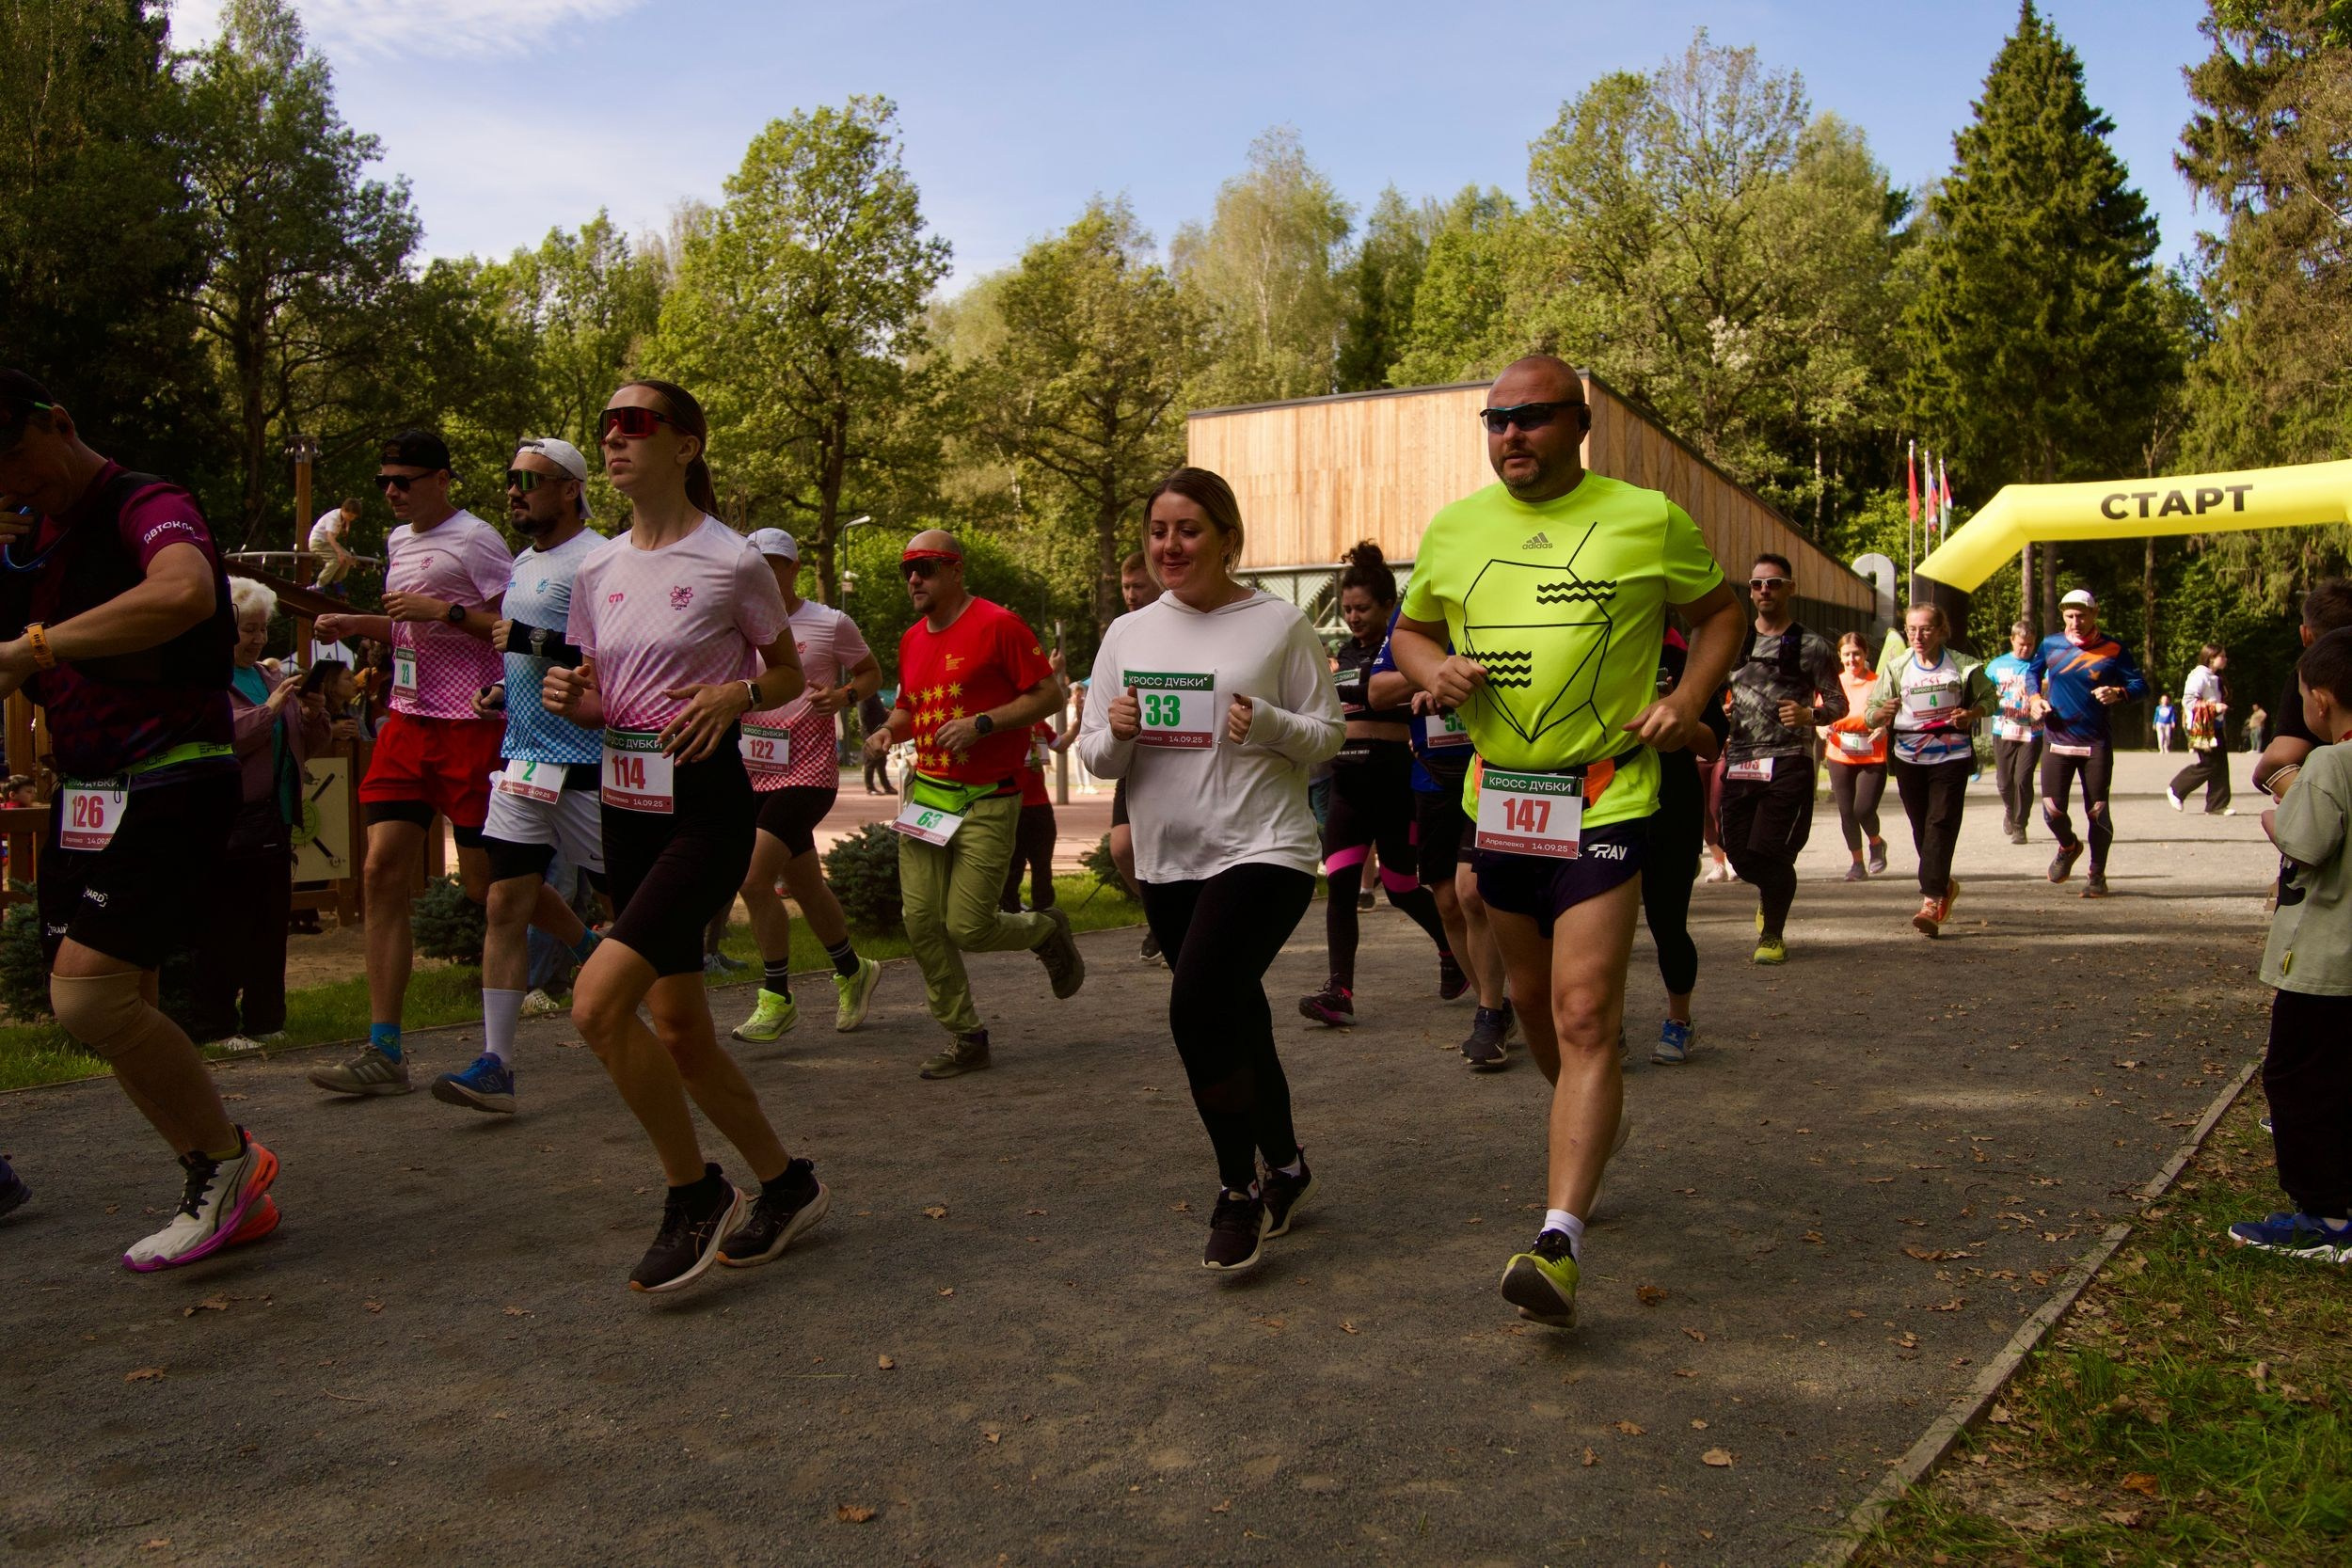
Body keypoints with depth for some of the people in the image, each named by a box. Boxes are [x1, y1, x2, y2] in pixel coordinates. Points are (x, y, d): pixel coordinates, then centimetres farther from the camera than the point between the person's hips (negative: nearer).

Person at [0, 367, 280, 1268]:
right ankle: (232, 1200, 19)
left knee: (88, 995, -17)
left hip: (169, 784, -9)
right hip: (84, 793, 9)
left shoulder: (144, 507, -10)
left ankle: (228, 1162, 1)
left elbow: (186, 591, -34)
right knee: (112, 1010, 9)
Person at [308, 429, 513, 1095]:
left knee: (484, 881, -2)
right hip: (407, 720, 8)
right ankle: (384, 1051, 0)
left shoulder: (476, 540, -8)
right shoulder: (401, 540, 18)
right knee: (383, 872, -2)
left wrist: (443, 611, -19)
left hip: (470, 723, -8)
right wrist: (359, 625, 12)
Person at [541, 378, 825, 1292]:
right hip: (625, 805, 7)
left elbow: (788, 675, 5)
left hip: (706, 808, -7)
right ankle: (787, 1184, 28)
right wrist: (570, 700, -5)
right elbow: (598, 700, 17)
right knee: (677, 1029, 9)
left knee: (599, 1002, -19)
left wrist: (736, 694, -15)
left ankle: (696, 1192, 1)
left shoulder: (732, 562, -7)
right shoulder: (597, 570, 10)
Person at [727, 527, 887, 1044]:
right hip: (754, 772, 6)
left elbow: (873, 672, 8)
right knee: (805, 886, 15)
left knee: (754, 879, -16)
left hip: (806, 772, -6)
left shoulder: (830, 623, -4)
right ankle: (852, 971, 37)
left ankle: (776, 998, -3)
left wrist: (843, 695, -12)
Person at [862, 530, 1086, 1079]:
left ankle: (1047, 931, 24)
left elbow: (1051, 694, -10)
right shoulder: (911, 640, 12)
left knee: (967, 927, -8)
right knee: (921, 921, 0)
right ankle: (965, 1038, 14)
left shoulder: (998, 624, -9)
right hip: (925, 794, 7)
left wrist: (981, 723, -18)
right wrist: (890, 729, 4)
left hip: (987, 801, -6)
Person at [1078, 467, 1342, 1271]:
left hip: (1262, 852, -5)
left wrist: (1268, 723, -19)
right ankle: (1282, 1168, 36)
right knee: (1235, 1019, 16)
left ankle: (1241, 1191, -1)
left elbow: (1328, 735, 0)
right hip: (1168, 862, 5)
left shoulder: (1279, 624, -3)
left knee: (1197, 1005, -20)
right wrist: (1115, 736, -12)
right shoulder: (1128, 633, 9)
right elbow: (1096, 758, 10)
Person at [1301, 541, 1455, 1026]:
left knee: (1400, 887, 5)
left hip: (1392, 773, -6)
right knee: (1339, 882, -8)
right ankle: (1340, 991, -10)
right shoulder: (1347, 652, 16)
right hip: (1346, 775, 6)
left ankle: (1452, 950, 33)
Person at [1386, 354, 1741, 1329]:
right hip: (1497, 795, 5)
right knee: (1532, 1000, 18)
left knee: (1585, 1016, -13)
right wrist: (1432, 670, -4)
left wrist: (1687, 700, -6)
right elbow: (1412, 628, 19)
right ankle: (1593, 1124, 48)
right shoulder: (1453, 528, 7)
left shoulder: (1647, 519, -2)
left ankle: (1559, 1243, -13)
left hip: (1605, 799, -5)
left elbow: (1719, 609, 10)